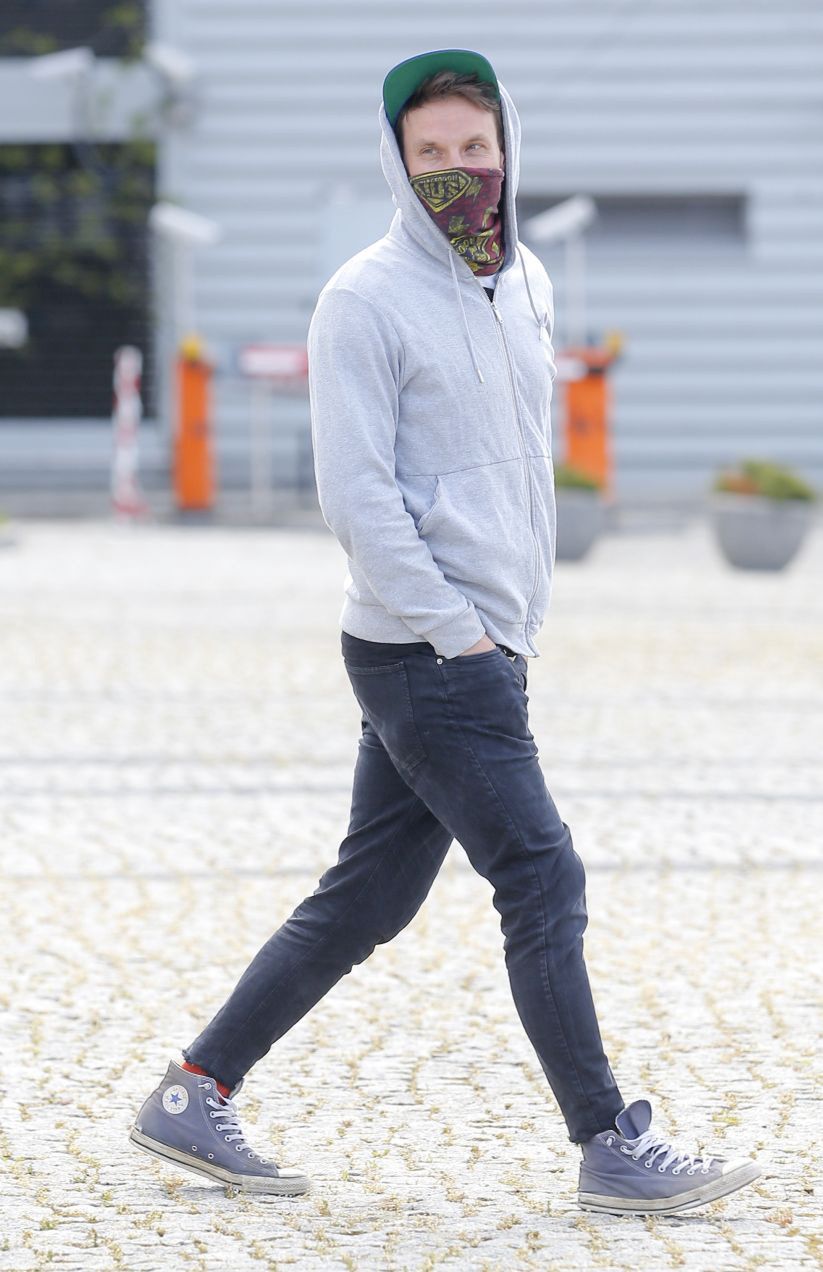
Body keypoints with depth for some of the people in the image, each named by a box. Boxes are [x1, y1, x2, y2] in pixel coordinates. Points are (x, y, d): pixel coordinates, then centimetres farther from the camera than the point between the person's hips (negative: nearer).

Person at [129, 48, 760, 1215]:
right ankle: (613, 1150, 2)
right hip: (422, 650, -8)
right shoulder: (366, 301, -11)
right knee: (543, 879, -5)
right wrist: (458, 630, -16)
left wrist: (525, 617, 16)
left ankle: (194, 1095, 19)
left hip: (486, 647, 8)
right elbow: (355, 493, -16)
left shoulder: (527, 286, 13)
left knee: (366, 899, 11)